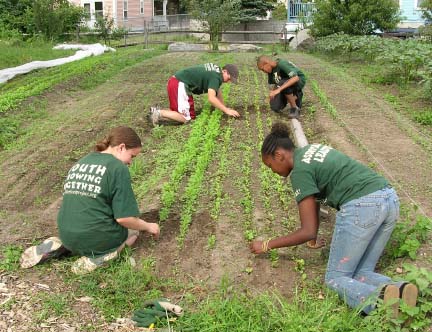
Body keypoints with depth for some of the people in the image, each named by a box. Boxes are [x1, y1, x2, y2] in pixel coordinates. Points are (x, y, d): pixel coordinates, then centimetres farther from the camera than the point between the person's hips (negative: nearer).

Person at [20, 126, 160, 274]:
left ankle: (59, 246, 12)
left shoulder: (80, 163, 12)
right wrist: (148, 226, 3)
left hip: (67, 236, 6)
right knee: (133, 228, 21)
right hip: (95, 238, -6)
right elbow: (124, 217, -14)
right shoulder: (118, 168, -11)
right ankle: (99, 256, -5)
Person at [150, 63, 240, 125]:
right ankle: (159, 114, -10)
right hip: (179, 84, -10)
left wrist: (224, 107, 18)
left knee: (191, 115, 9)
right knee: (186, 118, -14)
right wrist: (226, 110, -18)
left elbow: (217, 91, 24)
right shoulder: (216, 77, -16)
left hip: (177, 82, 10)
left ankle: (157, 113, 6)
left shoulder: (216, 71, 14)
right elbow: (211, 99, -24)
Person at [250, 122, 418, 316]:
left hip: (362, 206, -9)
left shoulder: (299, 171, -4)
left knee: (335, 278, 5)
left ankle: (378, 299, -24)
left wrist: (266, 245, 5)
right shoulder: (311, 149, 21)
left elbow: (308, 232, -5)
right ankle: (399, 290, -14)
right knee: (362, 273, 15)